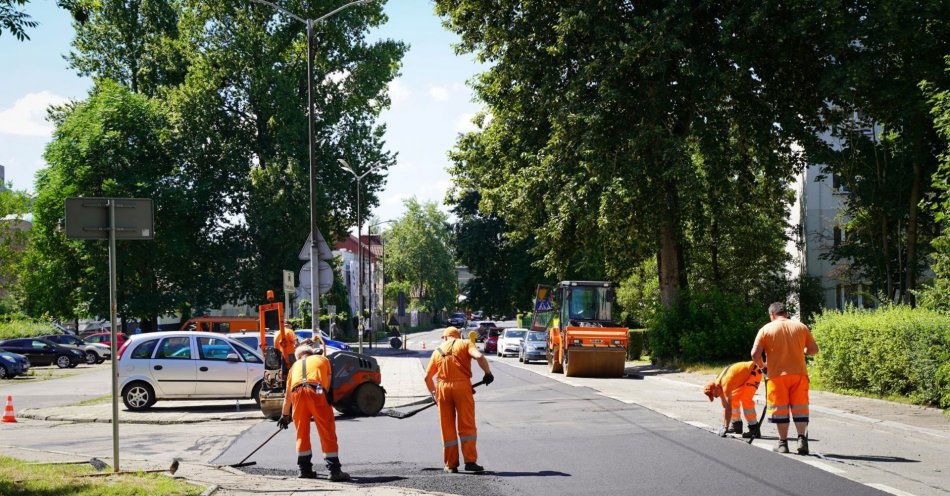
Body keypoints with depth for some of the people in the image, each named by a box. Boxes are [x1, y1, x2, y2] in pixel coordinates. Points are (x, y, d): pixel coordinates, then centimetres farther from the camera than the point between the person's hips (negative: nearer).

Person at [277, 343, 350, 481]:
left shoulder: (295, 365, 32)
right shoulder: (323, 359, 28)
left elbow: (288, 394, 34)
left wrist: (285, 415, 45)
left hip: (298, 392, 3)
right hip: (316, 392, -2)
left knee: (302, 432, 16)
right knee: (327, 432, -1)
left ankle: (305, 470, 19)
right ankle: (335, 471, -5)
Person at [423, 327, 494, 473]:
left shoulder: (437, 351, 19)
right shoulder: (465, 343, 10)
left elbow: (427, 377, 18)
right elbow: (479, 356, -11)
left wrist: (433, 393, 29)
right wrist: (488, 373, -1)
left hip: (443, 387, 3)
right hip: (462, 385, -3)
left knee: (447, 427, 9)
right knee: (467, 425, 2)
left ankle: (451, 465, 10)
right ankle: (470, 461, -4)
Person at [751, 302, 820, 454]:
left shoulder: (766, 329, -1)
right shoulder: (801, 327, 6)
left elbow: (755, 353, -9)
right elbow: (814, 349, 10)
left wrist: (762, 366, 8)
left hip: (777, 375, -2)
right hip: (799, 373, 2)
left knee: (780, 409, 6)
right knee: (799, 407, 7)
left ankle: (783, 443, 8)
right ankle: (802, 438, -6)